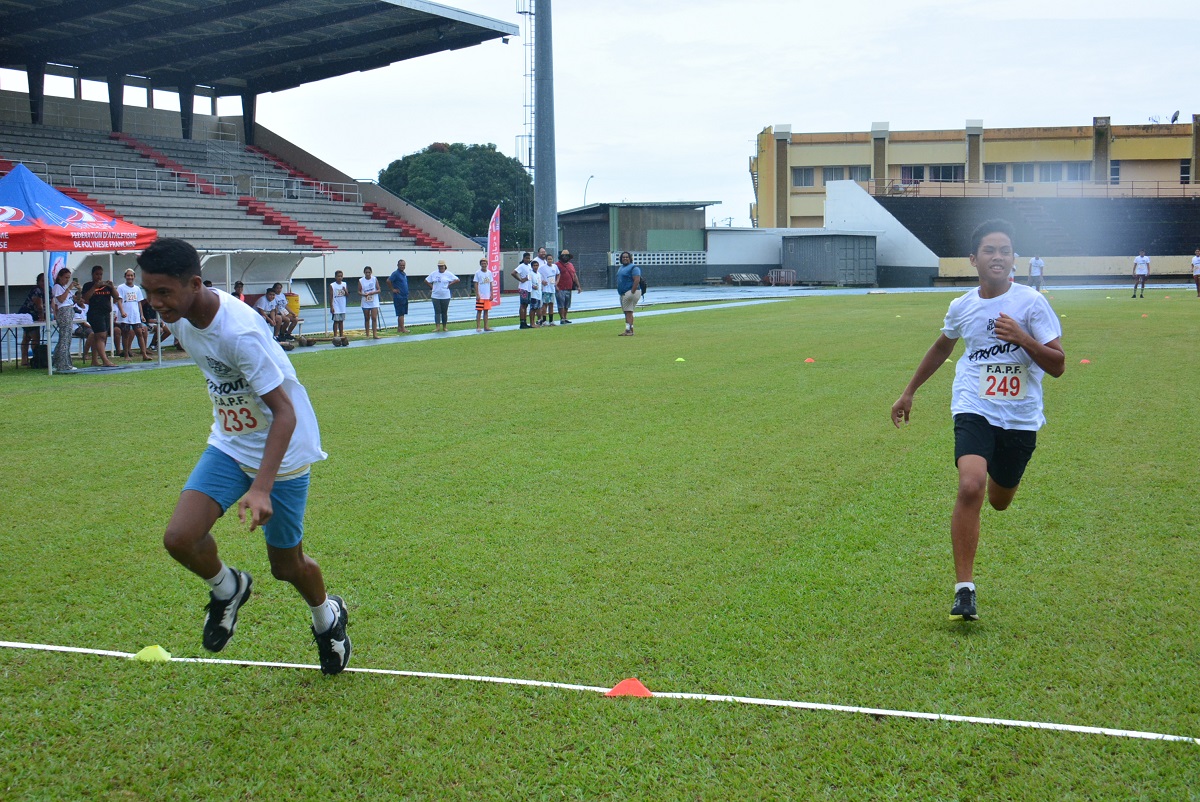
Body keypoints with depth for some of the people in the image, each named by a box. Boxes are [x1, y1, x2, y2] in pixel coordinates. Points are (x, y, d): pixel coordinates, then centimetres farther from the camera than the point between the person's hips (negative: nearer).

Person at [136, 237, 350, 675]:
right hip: (229, 445, 6)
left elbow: (284, 412, -31)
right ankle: (227, 588, 18)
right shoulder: (180, 318, -8)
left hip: (282, 451, -6)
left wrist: (261, 487, -40)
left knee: (286, 565, 7)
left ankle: (328, 618, 40)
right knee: (179, 538, -14)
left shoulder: (239, 332, -32)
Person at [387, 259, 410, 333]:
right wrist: (393, 289, -14)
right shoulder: (396, 273, -11)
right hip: (399, 296, -9)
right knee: (400, 313, -7)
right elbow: (388, 281, -21)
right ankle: (403, 329, -6)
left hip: (405, 296, 9)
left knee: (402, 313, 10)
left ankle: (399, 329, 15)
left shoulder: (404, 274, 15)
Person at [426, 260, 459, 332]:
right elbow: (426, 280, 13)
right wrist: (432, 286, 3)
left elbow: (457, 280, -1)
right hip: (435, 296, 1)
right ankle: (437, 327, -6)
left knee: (444, 312, 6)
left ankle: (444, 327, 15)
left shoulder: (448, 274, 0)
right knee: (437, 312, -4)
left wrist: (449, 285, -5)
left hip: (445, 296, -1)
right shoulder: (433, 274, 5)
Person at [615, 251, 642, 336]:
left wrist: (632, 292, -23)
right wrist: (620, 292, 16)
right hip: (623, 293, 10)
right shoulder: (621, 268, 19)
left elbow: (637, 280, -19)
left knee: (628, 311, -14)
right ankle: (629, 330, 15)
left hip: (630, 293, -10)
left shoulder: (633, 267, -10)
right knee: (626, 312, 11)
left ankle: (629, 330, -17)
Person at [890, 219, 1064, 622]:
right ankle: (964, 590, -20)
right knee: (970, 487, -25)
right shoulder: (962, 306, 2)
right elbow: (941, 348, 23)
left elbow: (1058, 366, -8)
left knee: (999, 501, 17)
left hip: (1021, 418, 0)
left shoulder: (1032, 302, -6)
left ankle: (998, 478, 58)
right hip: (974, 411, 0)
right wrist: (909, 391, 27)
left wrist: (1023, 338, -23)